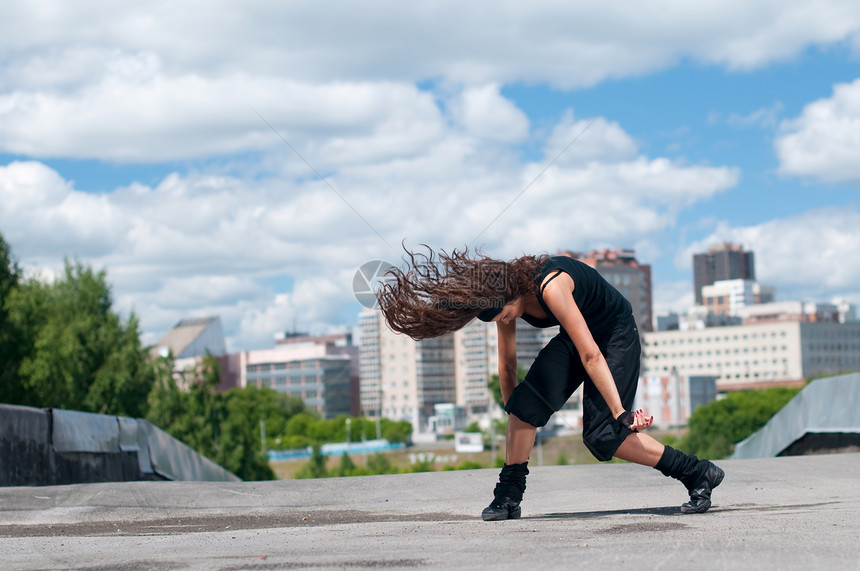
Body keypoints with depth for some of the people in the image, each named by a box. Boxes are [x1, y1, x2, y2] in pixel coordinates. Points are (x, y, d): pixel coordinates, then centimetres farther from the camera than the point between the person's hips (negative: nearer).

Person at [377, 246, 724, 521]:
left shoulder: (550, 287, -36)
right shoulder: (503, 300, -13)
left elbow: (590, 355, -35)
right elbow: (507, 364, -2)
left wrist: (620, 411, -34)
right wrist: (515, 422, 4)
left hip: (615, 335, -7)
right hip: (575, 336, 7)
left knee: (602, 435, -15)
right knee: (526, 401, -14)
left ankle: (700, 475, -5)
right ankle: (509, 496, -6)